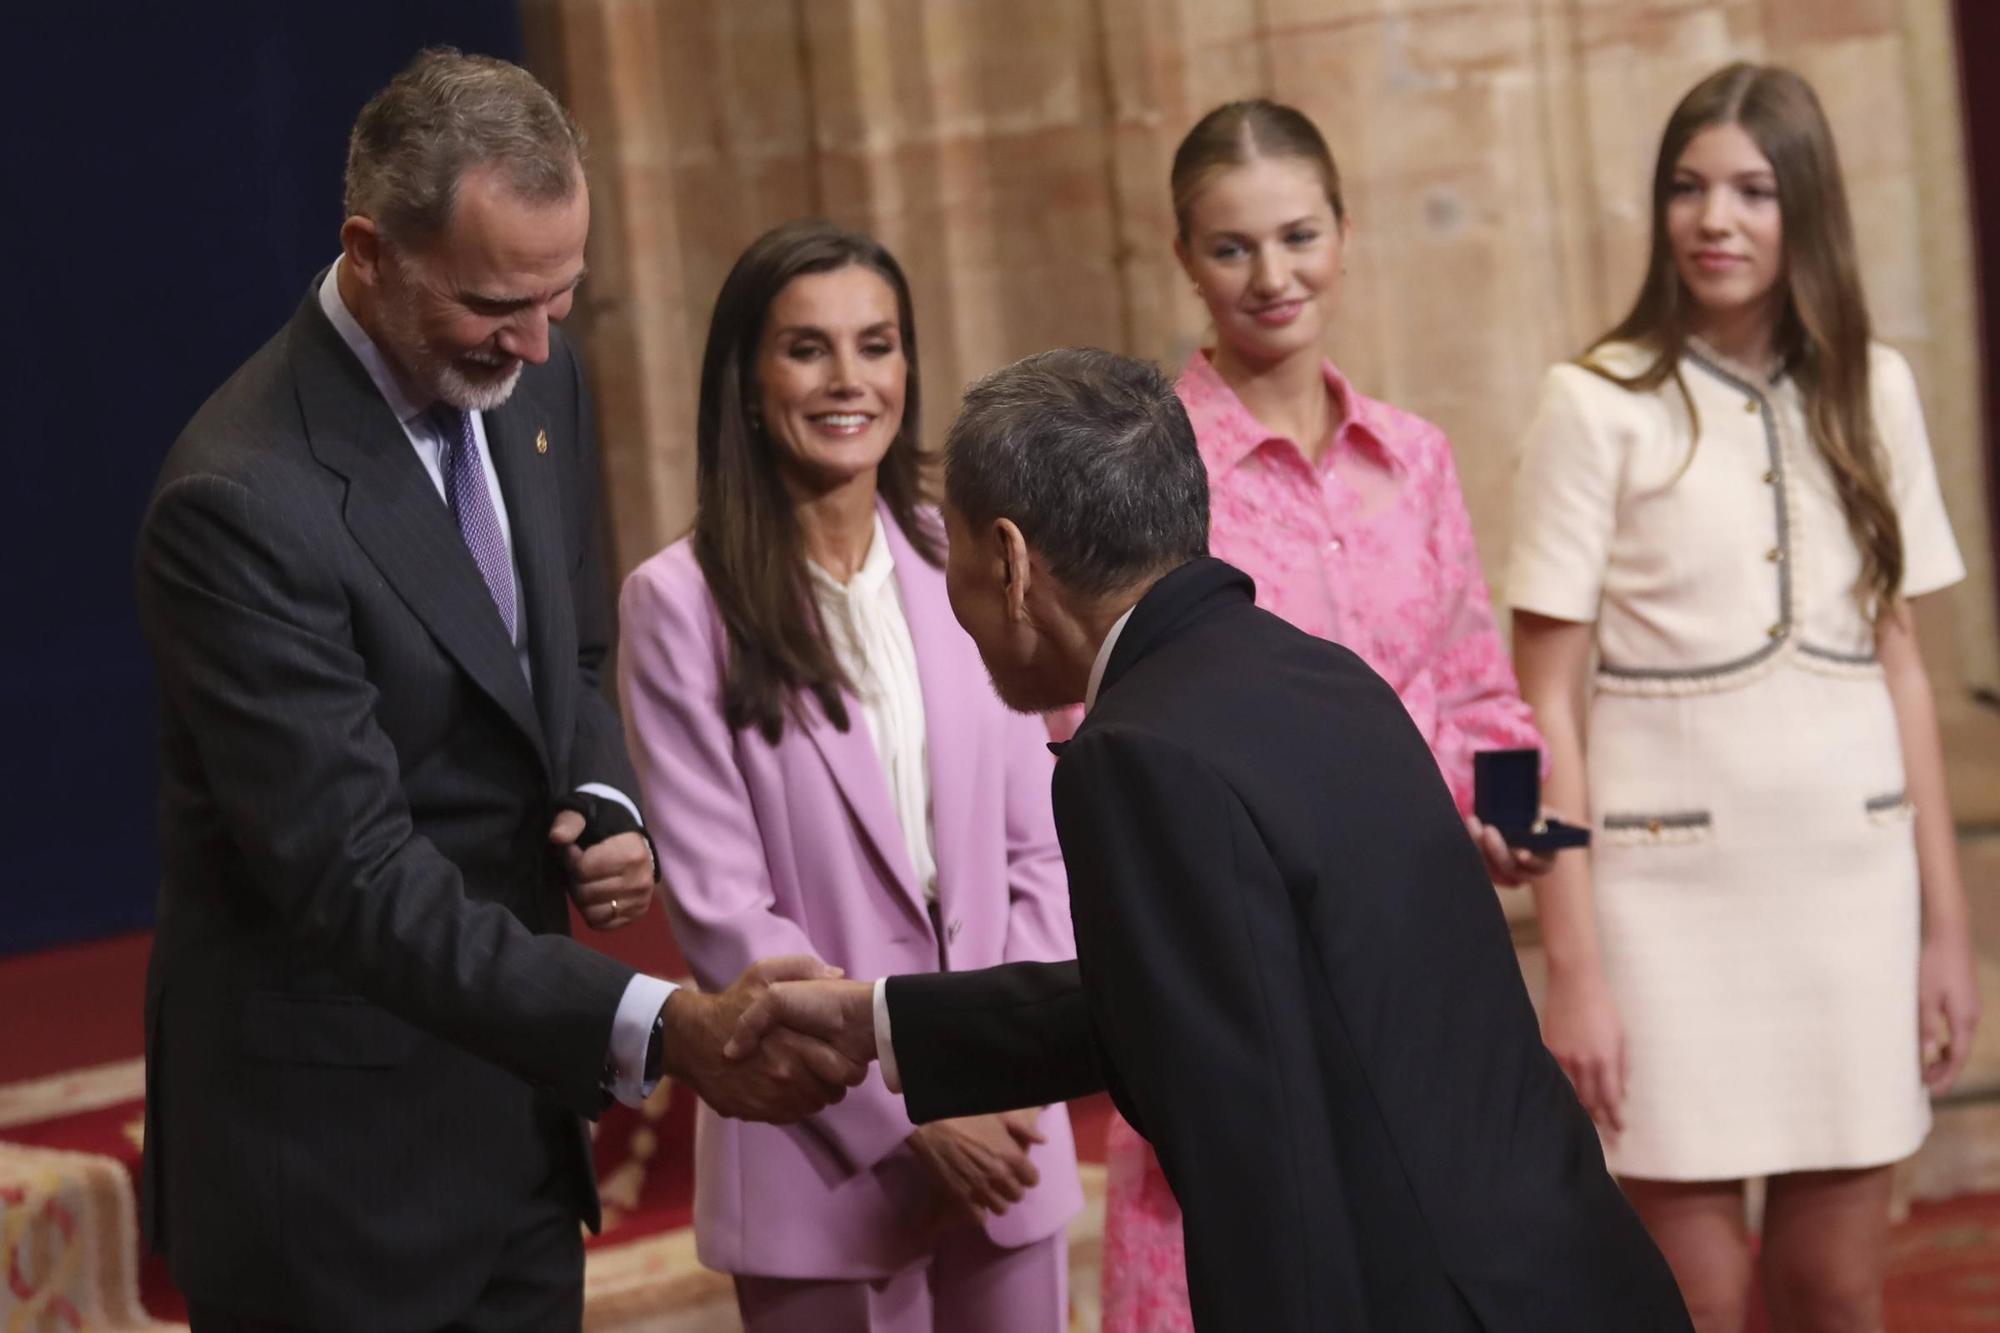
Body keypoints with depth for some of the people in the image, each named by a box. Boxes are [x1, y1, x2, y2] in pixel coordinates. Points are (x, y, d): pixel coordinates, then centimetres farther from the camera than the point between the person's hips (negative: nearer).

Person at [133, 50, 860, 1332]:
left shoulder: (537, 378, 2)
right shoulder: (241, 503, -22)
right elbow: (353, 873, -25)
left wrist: (604, 809, -5)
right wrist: (662, 1029, -32)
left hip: (514, 1118, 7)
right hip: (333, 1165, -7)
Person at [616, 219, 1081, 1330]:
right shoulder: (682, 603, -7)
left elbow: (1037, 846, 7)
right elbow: (719, 906, -9)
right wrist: (911, 1109, -12)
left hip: (1003, 1130, 3)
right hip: (823, 1149, -3)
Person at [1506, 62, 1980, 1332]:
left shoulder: (1872, 392, 7)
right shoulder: (1600, 404, -6)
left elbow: (1902, 666, 11)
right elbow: (1548, 704, -5)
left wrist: (1947, 923, 9)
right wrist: (1572, 966, -9)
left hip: (1852, 873, 4)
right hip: (1672, 884, -3)